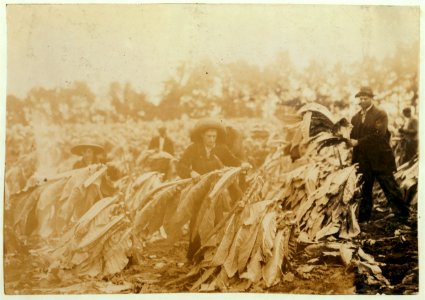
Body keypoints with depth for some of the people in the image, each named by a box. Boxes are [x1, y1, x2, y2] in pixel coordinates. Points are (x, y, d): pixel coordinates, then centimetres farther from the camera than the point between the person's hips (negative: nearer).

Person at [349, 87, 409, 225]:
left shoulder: (381, 115, -5)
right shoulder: (356, 117, 13)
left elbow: (378, 135, -17)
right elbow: (353, 137, 13)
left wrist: (359, 142, -16)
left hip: (380, 159, -5)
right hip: (363, 161, 5)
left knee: (391, 189, 0)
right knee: (364, 191, 12)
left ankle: (403, 216, 10)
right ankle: (363, 218, 21)